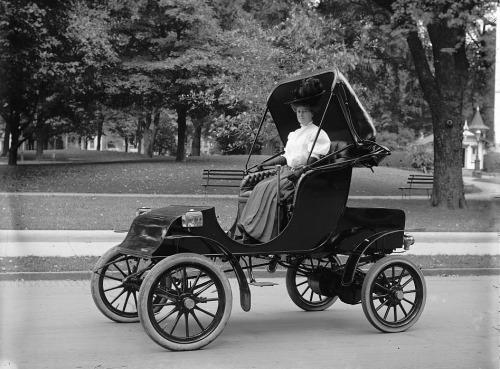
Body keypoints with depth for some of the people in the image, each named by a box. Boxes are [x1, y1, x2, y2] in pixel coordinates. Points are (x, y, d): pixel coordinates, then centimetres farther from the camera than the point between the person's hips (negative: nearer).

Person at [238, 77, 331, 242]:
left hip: (302, 173, -8)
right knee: (259, 186, -19)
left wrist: (300, 172, -25)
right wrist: (263, 165, 17)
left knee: (270, 188, -31)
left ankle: (263, 233, -36)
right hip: (286, 171, 8)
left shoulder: (317, 133, 0)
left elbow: (314, 158, -10)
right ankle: (248, 226, -30)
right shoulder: (293, 134, 26)